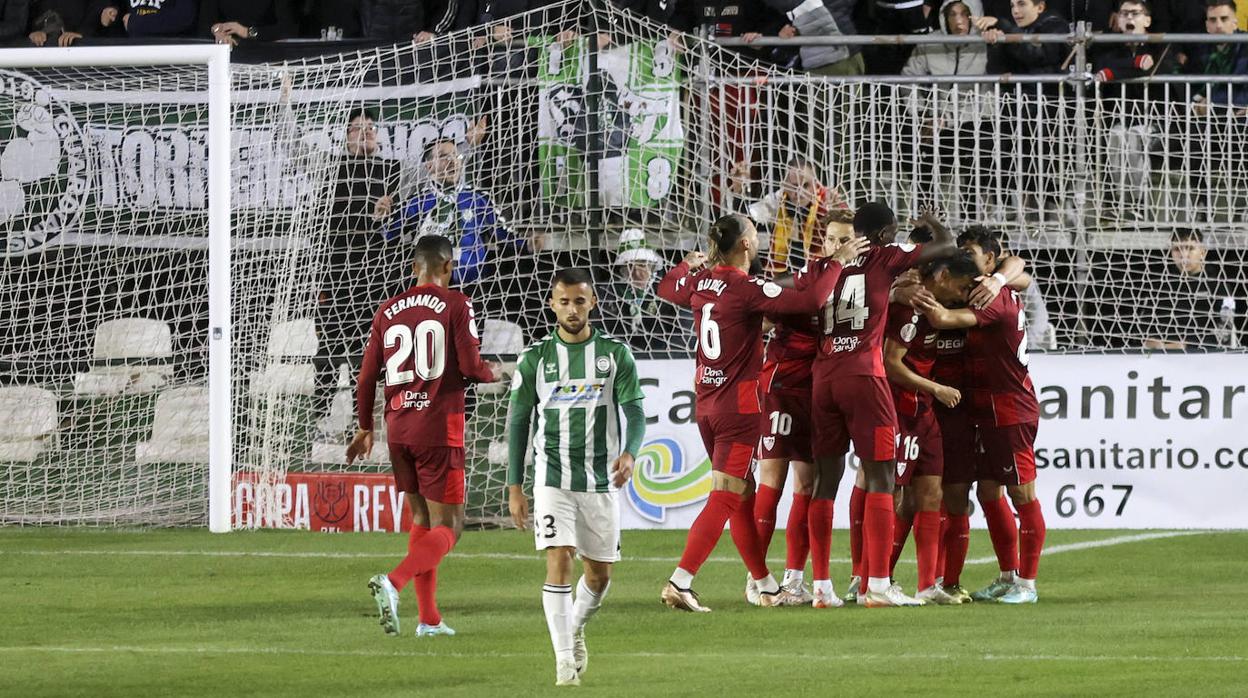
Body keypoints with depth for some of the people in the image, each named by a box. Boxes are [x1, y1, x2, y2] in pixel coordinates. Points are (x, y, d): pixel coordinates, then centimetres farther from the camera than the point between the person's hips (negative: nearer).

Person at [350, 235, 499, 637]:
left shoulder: (388, 311, 9)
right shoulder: (455, 305, -4)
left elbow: (367, 376, 10)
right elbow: (470, 367, -10)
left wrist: (365, 428, 21)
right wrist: (492, 374, 13)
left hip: (397, 428, 5)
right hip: (439, 427, -5)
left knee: (421, 519, 17)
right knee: (448, 527, -2)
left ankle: (429, 619, 16)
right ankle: (393, 582, -27)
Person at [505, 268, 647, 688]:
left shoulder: (615, 355, 3)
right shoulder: (535, 358, 2)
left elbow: (634, 413, -2)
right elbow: (518, 423, 6)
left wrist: (629, 454, -23)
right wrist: (514, 488, 3)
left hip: (601, 480, 1)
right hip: (552, 477, -1)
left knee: (599, 574, 9)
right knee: (559, 561, -16)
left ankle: (575, 630, 39)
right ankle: (564, 660, -13)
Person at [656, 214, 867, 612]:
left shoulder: (701, 283, 5)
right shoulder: (747, 289, -17)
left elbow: (665, 288, 27)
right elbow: (810, 301, -23)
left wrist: (689, 264, 44)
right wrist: (838, 262, -10)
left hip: (707, 403, 8)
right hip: (739, 405, -8)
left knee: (743, 498, 15)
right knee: (725, 498, -9)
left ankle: (766, 586, 24)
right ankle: (680, 583, -18)